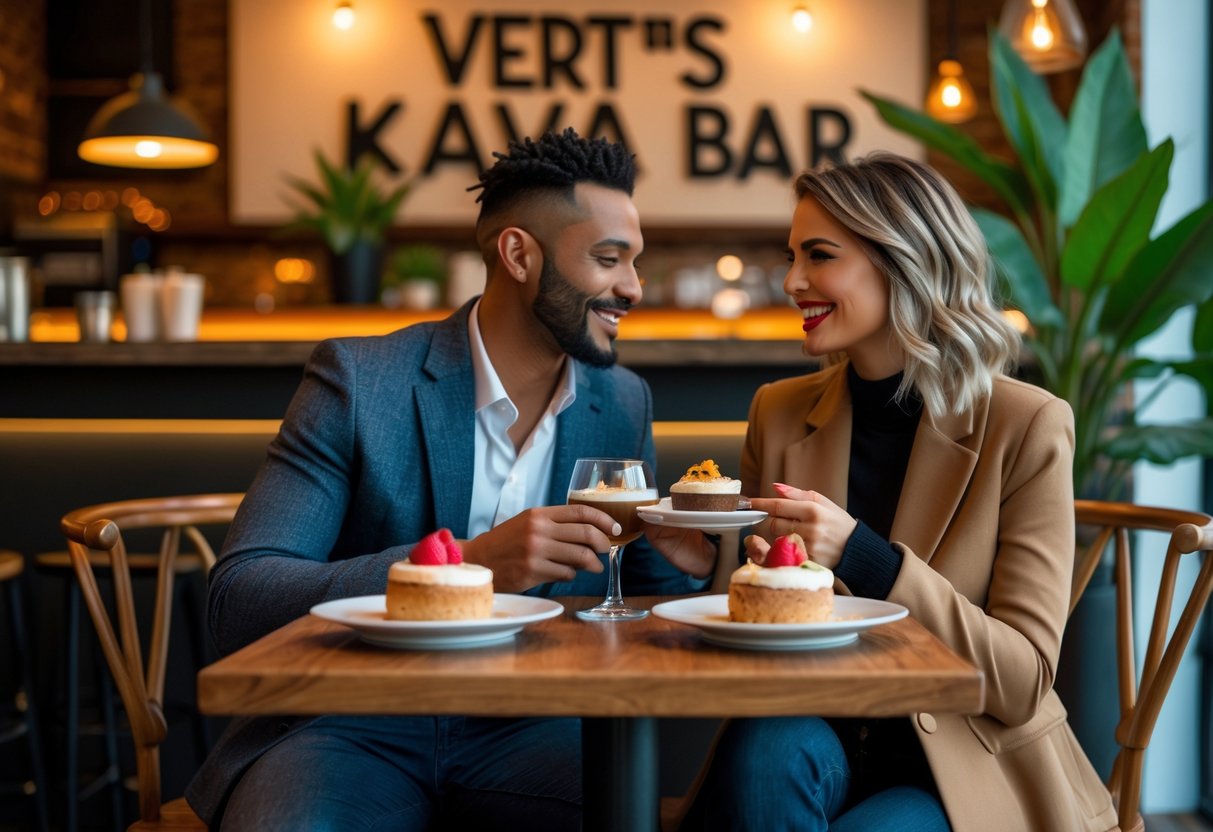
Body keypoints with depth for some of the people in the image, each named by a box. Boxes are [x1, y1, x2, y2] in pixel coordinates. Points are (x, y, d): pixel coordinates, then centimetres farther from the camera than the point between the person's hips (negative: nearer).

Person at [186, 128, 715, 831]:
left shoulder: (624, 405, 6)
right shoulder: (357, 379, -8)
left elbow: (640, 591, 15)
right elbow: (237, 597, -16)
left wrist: (687, 565, -10)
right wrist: (466, 564, -28)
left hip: (525, 729, 4)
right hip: (355, 728, -3)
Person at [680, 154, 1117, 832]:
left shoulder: (1027, 426, -8)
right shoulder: (779, 413, 4)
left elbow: (1023, 680, -11)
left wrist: (859, 557, -24)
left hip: (971, 770, -3)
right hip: (816, 732, 3)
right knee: (764, 748, -31)